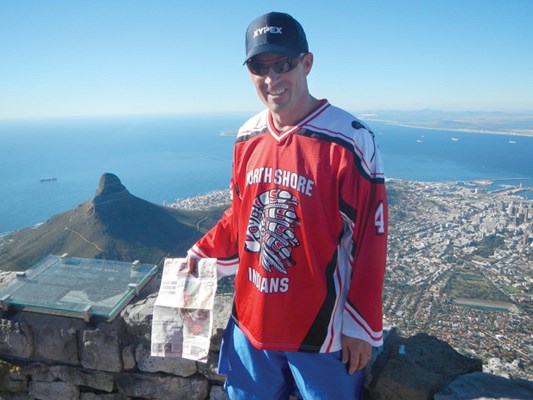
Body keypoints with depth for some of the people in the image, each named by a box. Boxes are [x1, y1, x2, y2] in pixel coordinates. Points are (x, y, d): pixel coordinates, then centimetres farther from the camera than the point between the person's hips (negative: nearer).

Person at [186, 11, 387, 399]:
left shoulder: (350, 140, -17)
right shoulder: (247, 137, 0)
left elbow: (370, 242, -14)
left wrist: (362, 328, -10)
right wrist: (202, 254, 6)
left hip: (322, 334, -5)